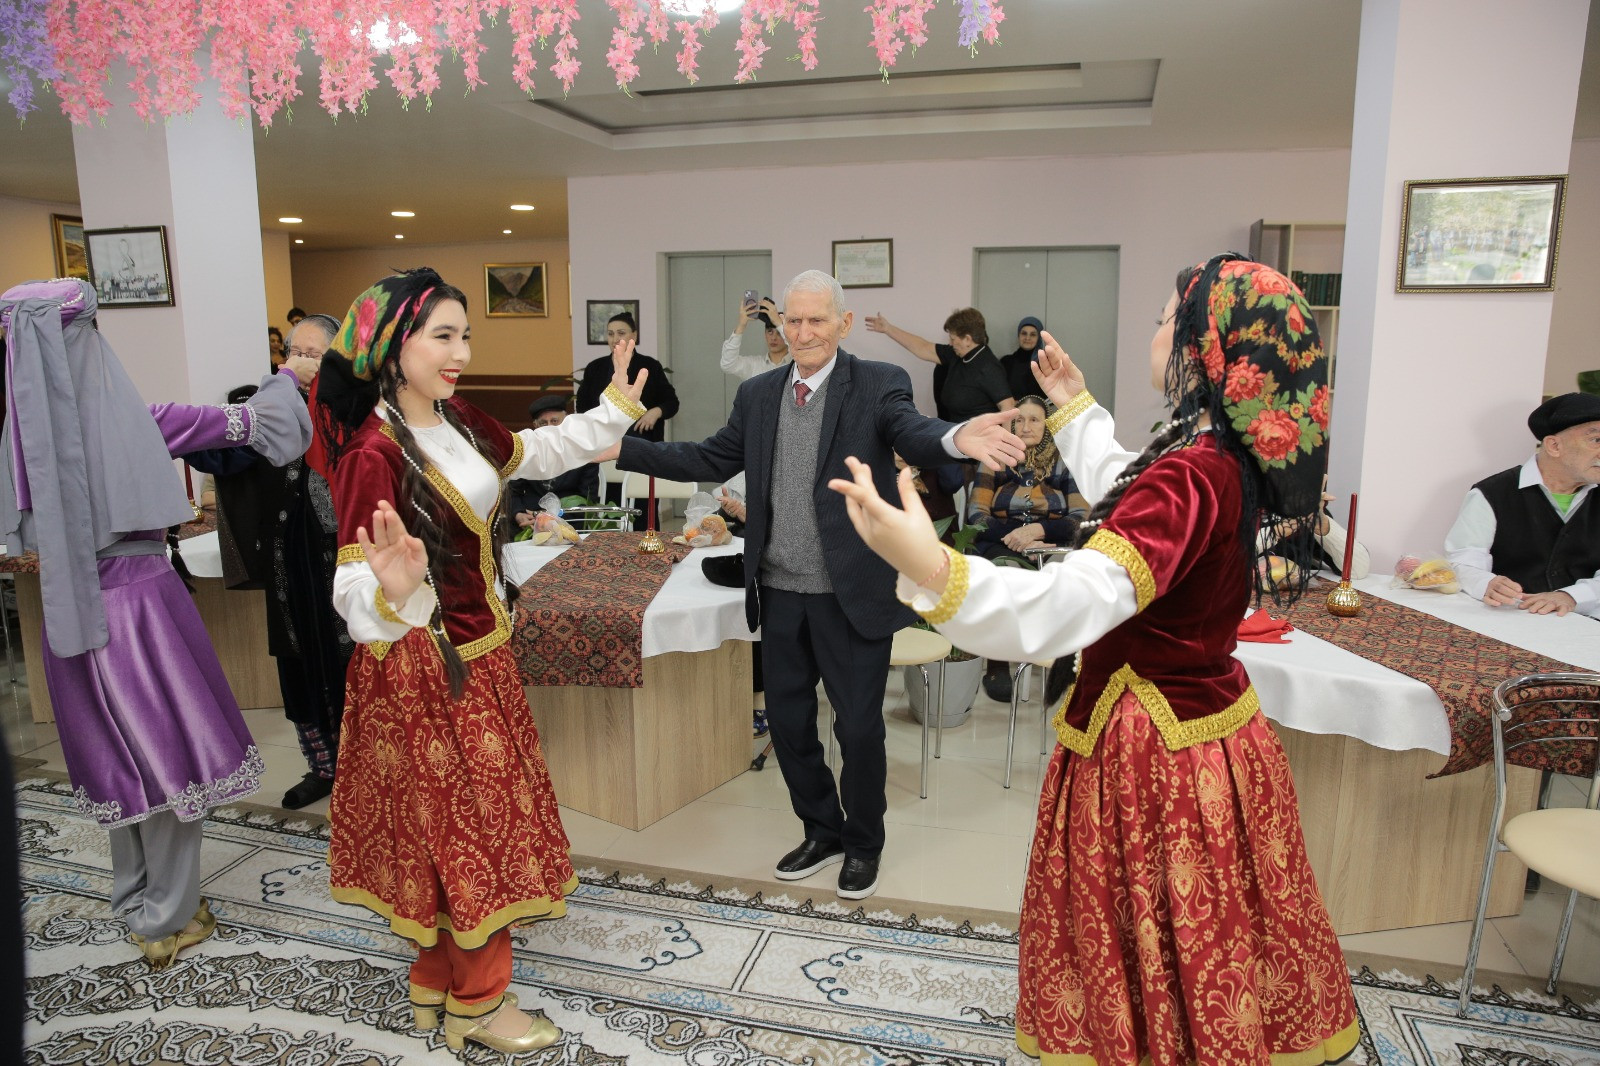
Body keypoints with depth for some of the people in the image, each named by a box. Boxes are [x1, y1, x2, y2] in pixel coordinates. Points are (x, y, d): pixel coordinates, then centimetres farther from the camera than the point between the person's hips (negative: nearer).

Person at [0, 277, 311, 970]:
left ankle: (134, 900, 37)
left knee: (115, 757, 20)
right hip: (141, 601, -4)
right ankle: (168, 918, 21)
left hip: (69, 614, 5)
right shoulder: (131, 419, -15)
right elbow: (243, 423, -3)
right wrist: (284, 383, 15)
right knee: (170, 754, 10)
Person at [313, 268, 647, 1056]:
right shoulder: (372, 453, -23)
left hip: (476, 654, 8)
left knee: (446, 825, 19)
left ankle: (436, 980, 39)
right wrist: (394, 591, -47)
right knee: (468, 823, 6)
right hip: (424, 668, -8)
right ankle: (477, 1002, 27)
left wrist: (615, 408, 12)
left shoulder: (456, 421, 0)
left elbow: (536, 453, 17)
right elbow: (359, 588, -26)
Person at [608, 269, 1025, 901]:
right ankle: (823, 832, 39)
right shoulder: (758, 394, 7)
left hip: (852, 594, -4)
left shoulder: (878, 383, -7)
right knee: (787, 723, 15)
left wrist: (956, 440, -49)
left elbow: (912, 434, -25)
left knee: (859, 727, 7)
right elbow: (711, 459, 10)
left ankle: (863, 844, 34)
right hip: (780, 593, 5)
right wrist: (621, 448, 2)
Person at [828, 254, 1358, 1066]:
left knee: (1159, 968, 13)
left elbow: (1071, 604, -44)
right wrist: (1075, 409, 31)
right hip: (1203, 713, 9)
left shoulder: (1191, 476, -29)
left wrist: (931, 568, -58)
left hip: (1151, 751, -9)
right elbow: (1129, 500, 21)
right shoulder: (1226, 458, 0)